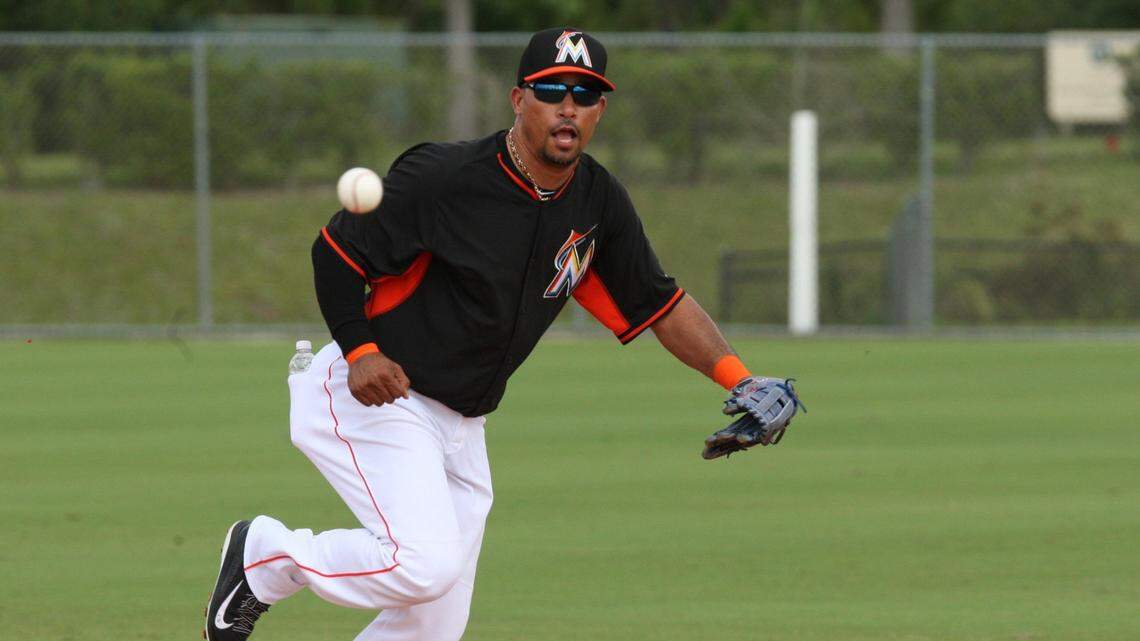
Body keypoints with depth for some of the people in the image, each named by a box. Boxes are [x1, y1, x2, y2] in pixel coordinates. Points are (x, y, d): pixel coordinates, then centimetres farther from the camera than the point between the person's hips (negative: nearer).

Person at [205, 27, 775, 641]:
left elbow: (660, 305, 9)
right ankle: (267, 555, -1)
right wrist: (360, 352, -22)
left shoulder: (599, 204, 0)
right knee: (427, 563, -26)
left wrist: (740, 379, -4)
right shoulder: (445, 177, -19)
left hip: (460, 428, 7)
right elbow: (336, 250, -11)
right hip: (371, 398, -7)